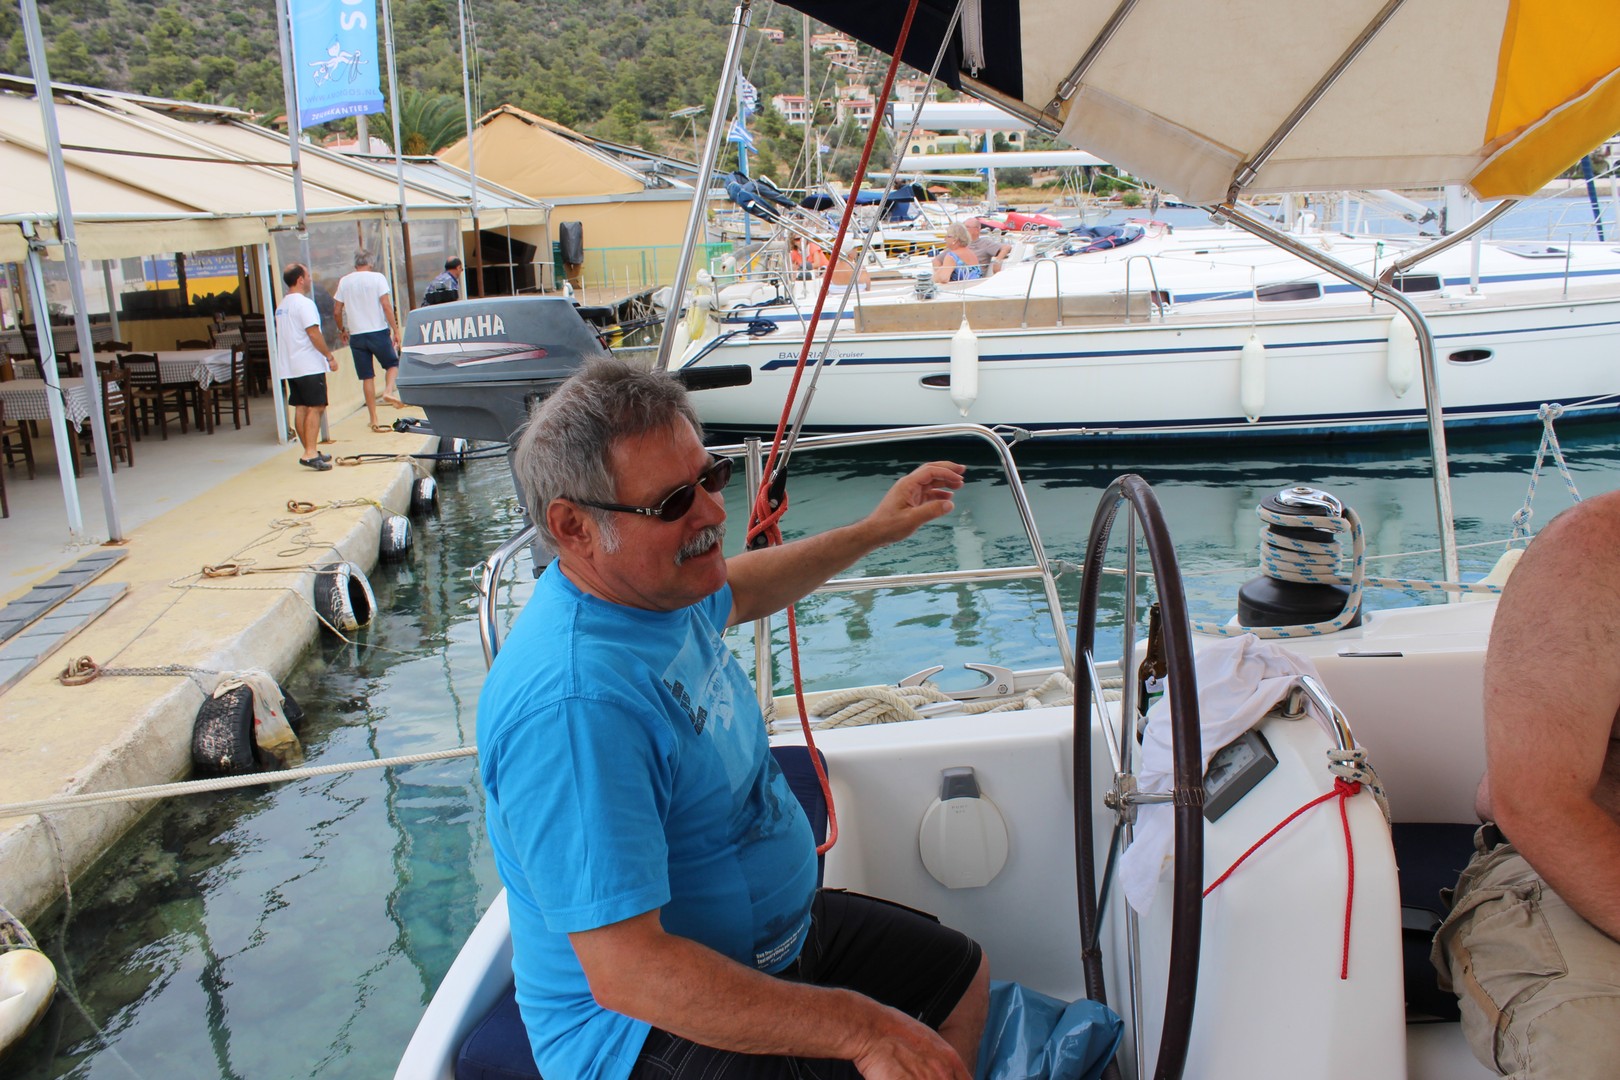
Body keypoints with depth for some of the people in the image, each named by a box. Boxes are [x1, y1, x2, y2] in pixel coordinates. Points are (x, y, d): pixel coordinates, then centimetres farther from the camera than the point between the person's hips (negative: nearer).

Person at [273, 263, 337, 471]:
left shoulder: (281, 306, 16)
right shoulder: (304, 303, -13)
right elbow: (313, 334, -19)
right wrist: (330, 356, -12)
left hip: (290, 367, 9)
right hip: (310, 366, -9)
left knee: (301, 408, 10)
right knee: (315, 408, -9)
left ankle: (310, 451, 17)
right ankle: (310, 454, -16)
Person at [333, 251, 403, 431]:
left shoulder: (344, 281, 7)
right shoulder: (377, 277, -2)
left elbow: (337, 311, 8)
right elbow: (386, 306, -11)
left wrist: (342, 330, 24)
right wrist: (396, 330, -8)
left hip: (356, 335, 3)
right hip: (378, 331, -3)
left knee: (367, 377, 7)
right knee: (392, 364, 18)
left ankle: (374, 420, 7)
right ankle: (388, 390, -13)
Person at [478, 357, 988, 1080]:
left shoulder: (653, 588, -5)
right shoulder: (575, 704, -35)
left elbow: (734, 592, 21)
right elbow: (626, 972, -35)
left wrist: (873, 531, 24)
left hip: (774, 932, 10)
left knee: (963, 975, 20)